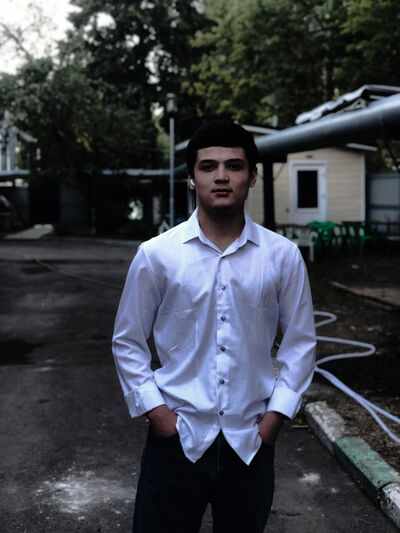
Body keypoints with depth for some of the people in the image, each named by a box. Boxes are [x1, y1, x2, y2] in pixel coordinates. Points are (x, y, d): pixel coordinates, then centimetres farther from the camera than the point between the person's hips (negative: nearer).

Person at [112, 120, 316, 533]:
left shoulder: (282, 257, -3)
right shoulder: (155, 255, -5)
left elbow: (300, 342, 5)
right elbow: (127, 341, 3)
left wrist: (276, 414, -1)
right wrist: (155, 410, -4)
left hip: (250, 440, 1)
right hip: (177, 437, -1)